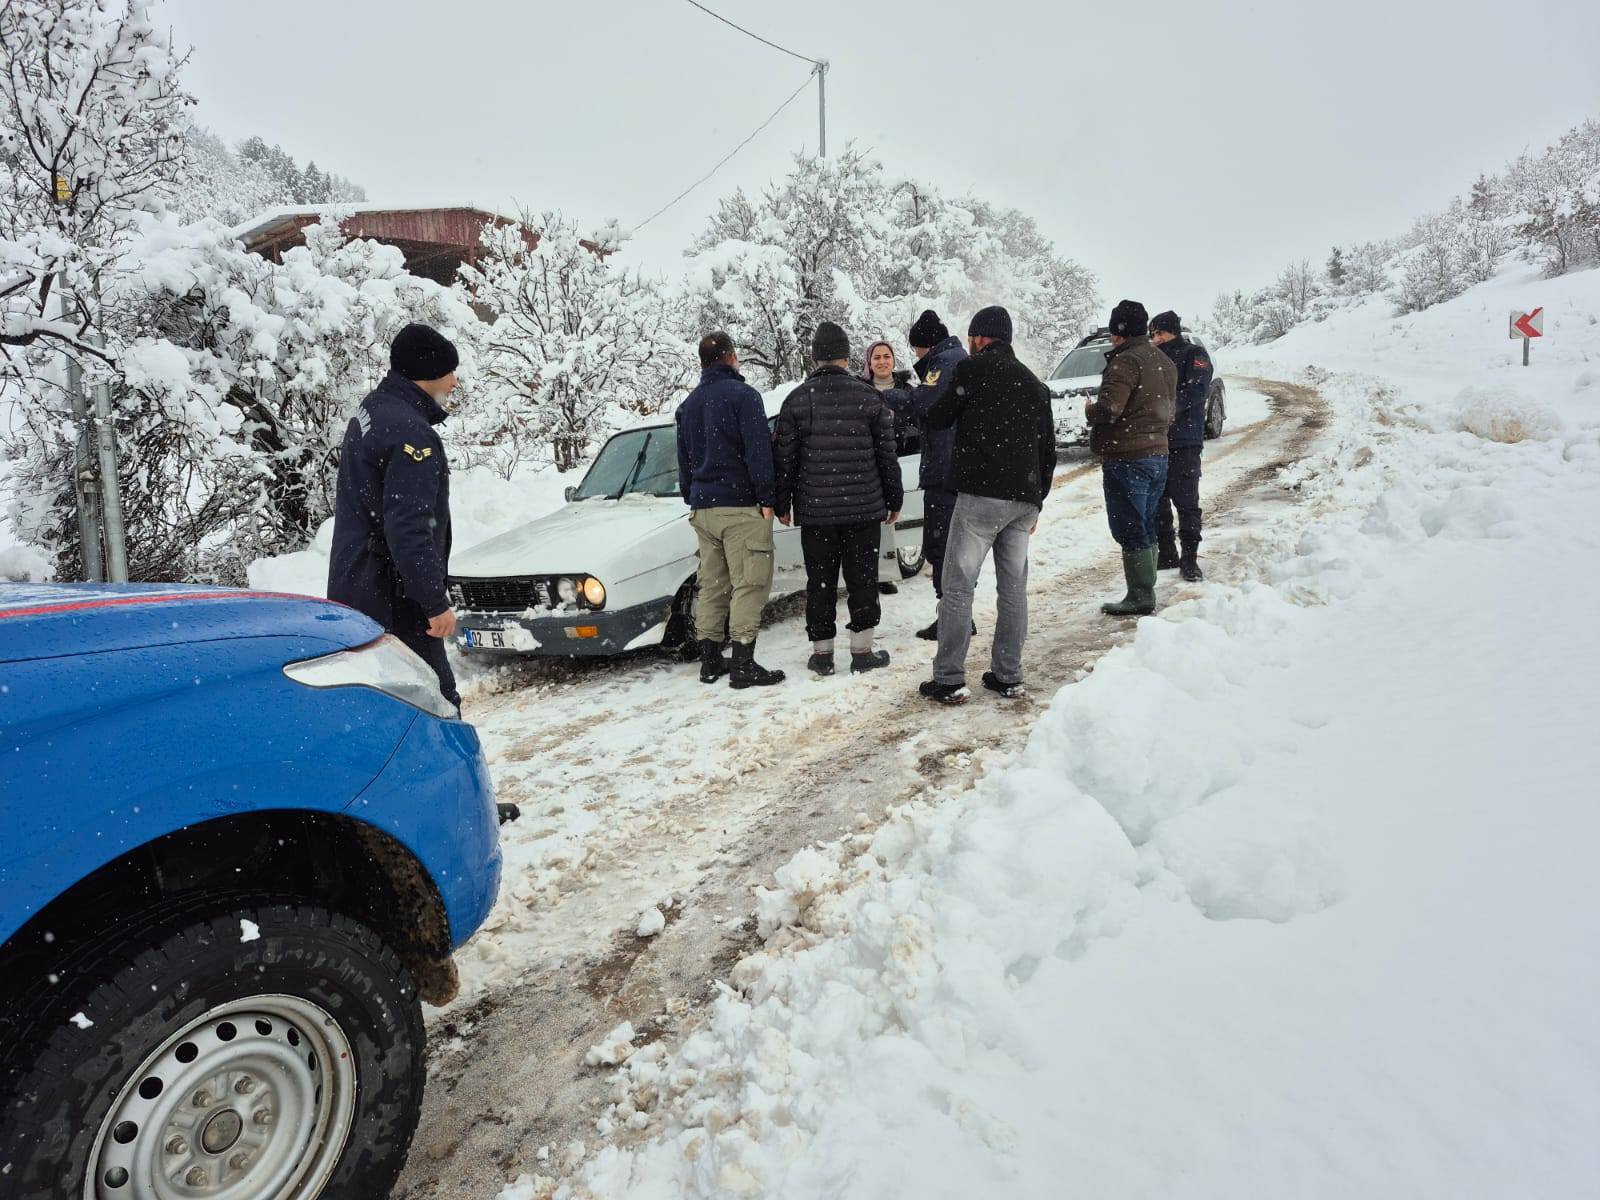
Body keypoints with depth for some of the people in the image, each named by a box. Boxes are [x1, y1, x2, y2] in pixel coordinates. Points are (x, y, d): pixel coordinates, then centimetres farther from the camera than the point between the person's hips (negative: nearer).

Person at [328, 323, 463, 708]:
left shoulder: (370, 412, 14)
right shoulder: (411, 434, -19)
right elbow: (408, 528, -25)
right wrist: (436, 601, -22)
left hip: (354, 589, 11)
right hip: (390, 599, -11)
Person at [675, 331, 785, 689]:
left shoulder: (688, 405, 16)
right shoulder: (742, 395, -7)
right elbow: (758, 451, -14)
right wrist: (766, 498, -12)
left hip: (703, 508, 7)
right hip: (741, 504, -7)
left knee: (712, 585, 12)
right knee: (749, 583, -6)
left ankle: (710, 661, 14)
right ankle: (743, 665, -9)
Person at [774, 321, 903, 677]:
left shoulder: (796, 400, -1)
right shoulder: (869, 397, 0)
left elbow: (785, 458, 1)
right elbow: (887, 456, 4)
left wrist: (782, 504, 10)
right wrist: (894, 500, 13)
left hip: (814, 511, 0)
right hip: (864, 507, 0)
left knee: (820, 581, 7)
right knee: (862, 577, 8)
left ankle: (822, 653, 12)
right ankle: (862, 650, 11)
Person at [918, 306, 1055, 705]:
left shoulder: (973, 369, -1)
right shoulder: (1034, 384, 19)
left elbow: (938, 419, 5)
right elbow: (1048, 449, 20)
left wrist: (936, 396, 26)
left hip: (981, 494, -6)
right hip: (1024, 499, 7)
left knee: (958, 586, -2)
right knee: (1014, 588, 10)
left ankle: (949, 680, -2)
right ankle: (1009, 676, 14)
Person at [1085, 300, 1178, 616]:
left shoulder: (1127, 361, -15)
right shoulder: (1165, 362, 16)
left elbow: (1108, 409, -23)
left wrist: (1090, 409, -4)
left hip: (1126, 457, -9)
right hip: (1158, 453, 9)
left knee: (1130, 531, -4)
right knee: (1145, 528, 15)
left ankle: (1140, 597, -2)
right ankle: (1146, 593, 21)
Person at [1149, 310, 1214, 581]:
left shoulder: (1194, 355, 2)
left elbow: (1197, 391, -14)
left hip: (1184, 442, -6)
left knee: (1186, 502, -6)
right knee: (1157, 501, 9)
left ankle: (1189, 558, -1)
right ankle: (1166, 553, 20)